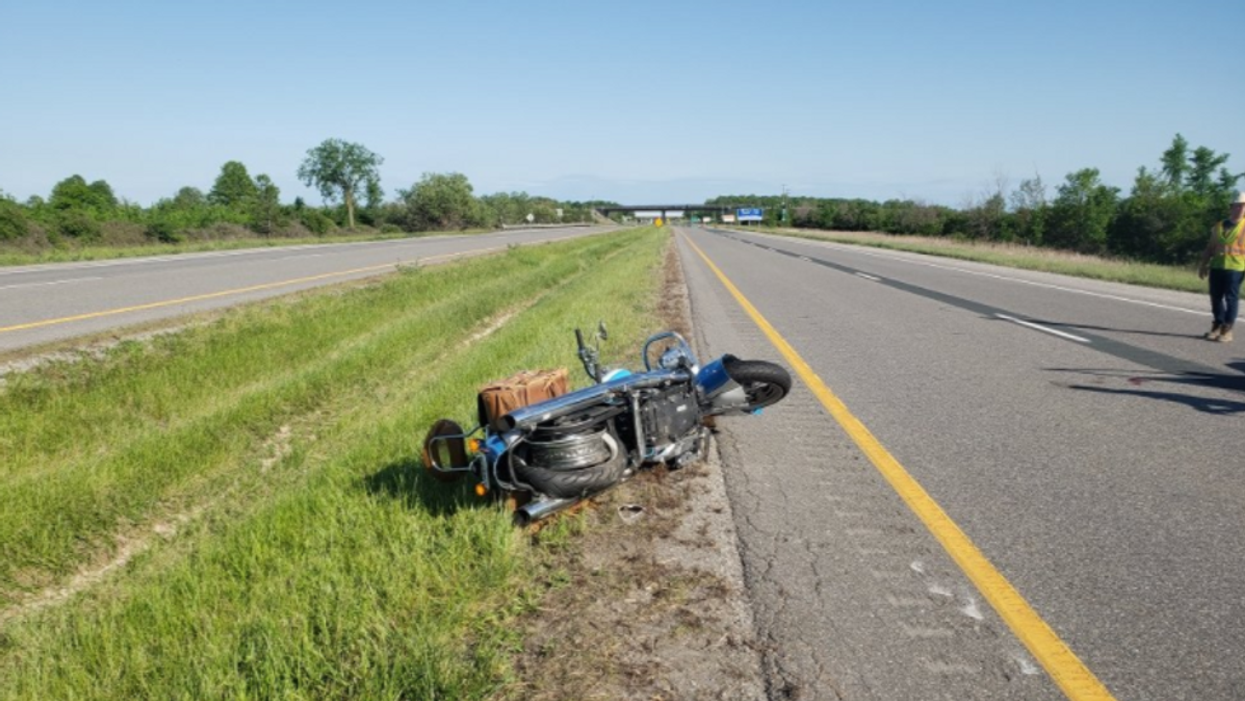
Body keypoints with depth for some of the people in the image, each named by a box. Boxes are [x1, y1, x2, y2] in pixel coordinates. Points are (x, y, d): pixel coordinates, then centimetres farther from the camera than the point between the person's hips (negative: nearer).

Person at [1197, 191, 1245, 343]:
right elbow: (1210, 248, 18)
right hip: (1216, 266, 4)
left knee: (1231, 298, -2)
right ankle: (1218, 326, 19)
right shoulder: (1219, 226, 14)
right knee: (1216, 297, 7)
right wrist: (1203, 265, 14)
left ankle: (1227, 330, 2)